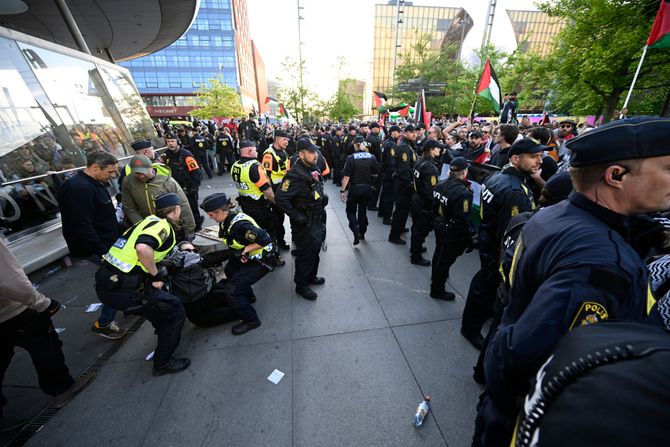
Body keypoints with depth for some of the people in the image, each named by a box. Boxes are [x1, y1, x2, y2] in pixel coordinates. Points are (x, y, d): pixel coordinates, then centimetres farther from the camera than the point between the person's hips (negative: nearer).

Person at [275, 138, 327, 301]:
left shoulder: (314, 169, 5)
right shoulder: (295, 175, -24)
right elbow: (280, 198, -27)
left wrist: (323, 196, 7)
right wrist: (296, 216, -24)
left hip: (318, 219, 9)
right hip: (305, 223, -9)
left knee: (315, 250, 22)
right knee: (305, 254, 5)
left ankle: (311, 276, 43)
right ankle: (301, 286, 25)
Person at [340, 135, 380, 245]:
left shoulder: (351, 158, -13)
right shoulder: (371, 157, -4)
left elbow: (346, 176, -15)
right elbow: (376, 174, 2)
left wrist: (342, 190, -10)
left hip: (354, 188, -3)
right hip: (367, 188, 3)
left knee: (351, 211, 12)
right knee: (363, 211, 19)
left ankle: (356, 233, -7)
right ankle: (362, 233, 31)